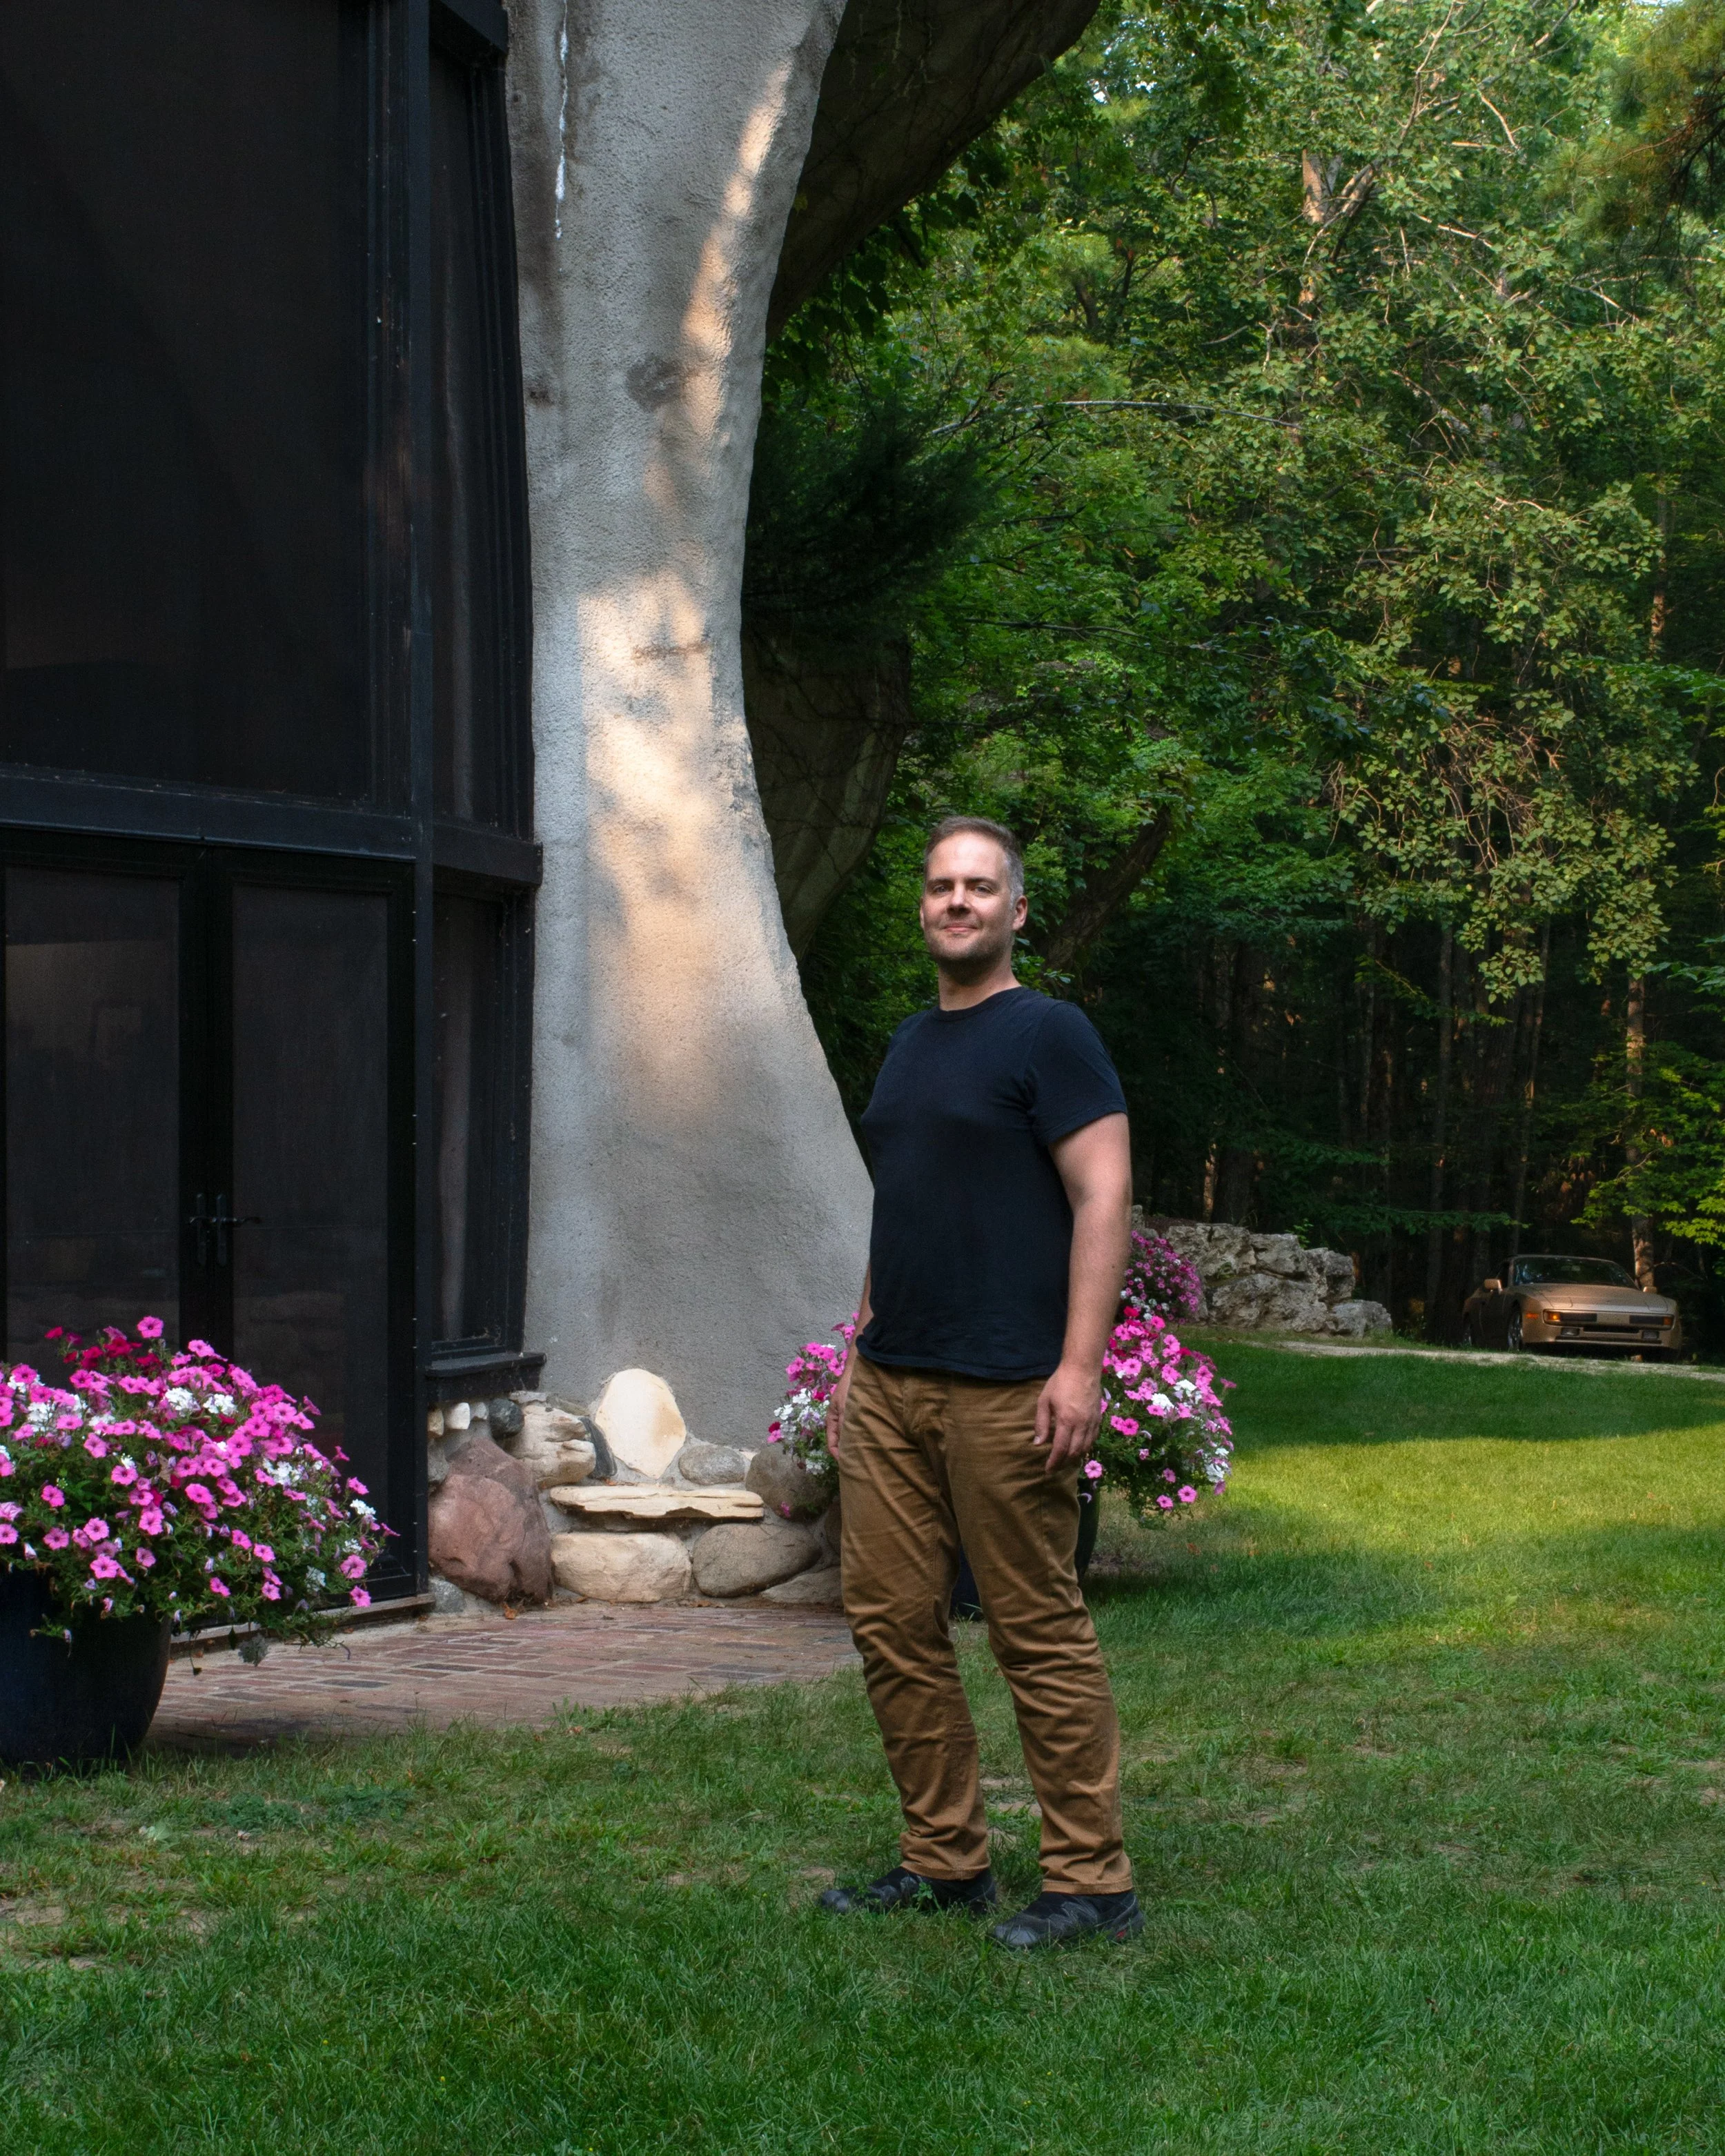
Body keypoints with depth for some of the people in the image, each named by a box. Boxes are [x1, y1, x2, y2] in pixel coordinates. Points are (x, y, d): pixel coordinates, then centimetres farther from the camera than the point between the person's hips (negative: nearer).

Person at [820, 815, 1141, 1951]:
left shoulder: (1048, 1035, -6)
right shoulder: (911, 1045, 18)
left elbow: (1104, 1199, -13)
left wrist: (1079, 1368, -20)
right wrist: (858, 1355, 20)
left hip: (1005, 1390, -8)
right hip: (893, 1388, 8)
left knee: (1042, 1634, -4)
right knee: (893, 1623, 8)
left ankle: (1092, 1883, 4)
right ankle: (945, 1860, 19)